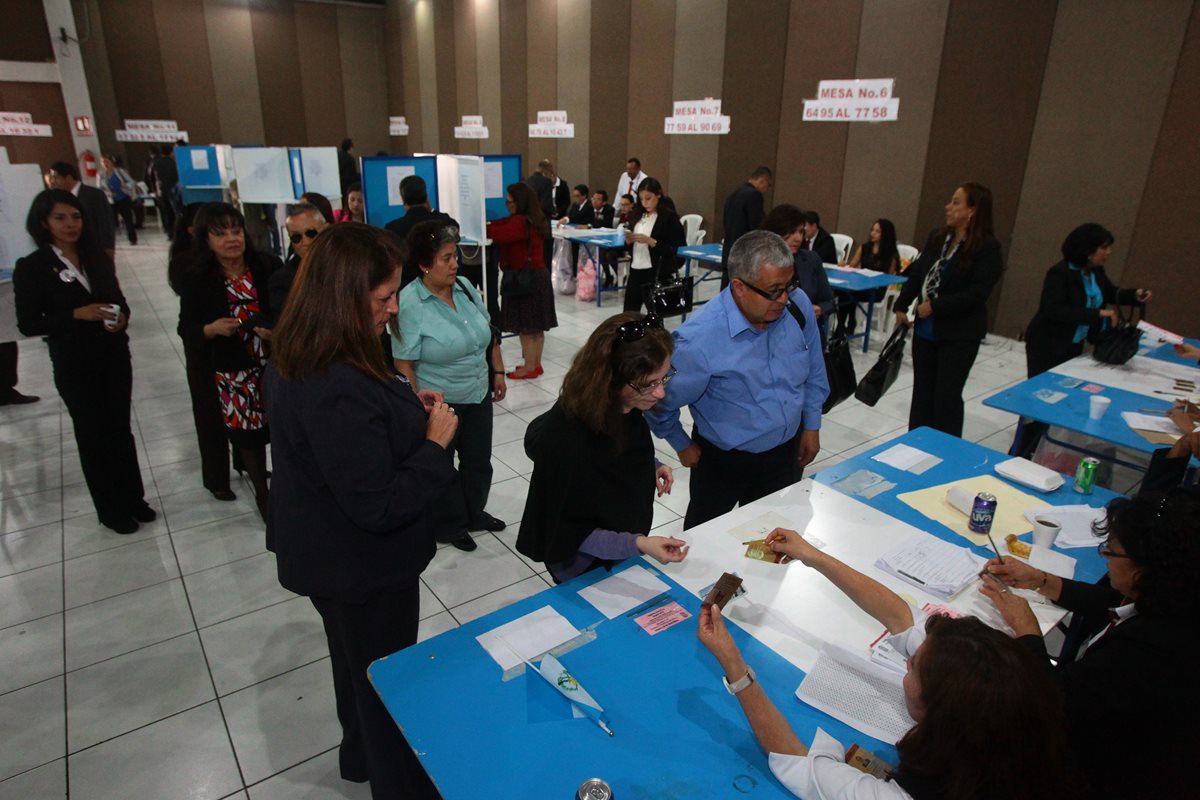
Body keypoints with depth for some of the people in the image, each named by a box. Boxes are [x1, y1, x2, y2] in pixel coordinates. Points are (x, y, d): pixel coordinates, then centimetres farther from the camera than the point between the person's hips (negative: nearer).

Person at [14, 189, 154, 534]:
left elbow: (119, 299, 13)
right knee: (92, 436, 9)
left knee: (121, 430, 14)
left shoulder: (97, 257, 4)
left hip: (115, 358, 4)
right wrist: (77, 314, -21)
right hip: (75, 367, -4)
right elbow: (27, 324, -9)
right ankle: (111, 509, 23)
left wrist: (122, 317, -9)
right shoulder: (31, 268, -9)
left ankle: (134, 498, 29)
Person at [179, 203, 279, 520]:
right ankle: (262, 494, 36)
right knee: (248, 434, 14)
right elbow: (187, 329, 2)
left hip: (277, 364, -1)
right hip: (235, 373, 1)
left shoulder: (269, 267, -8)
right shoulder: (197, 281, -5)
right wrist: (212, 329, -18)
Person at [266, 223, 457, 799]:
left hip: (329, 553, 9)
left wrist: (404, 407, 1)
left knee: (357, 661, 30)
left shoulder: (295, 359, -4)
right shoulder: (340, 391, -36)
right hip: (362, 567, -9)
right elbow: (380, 507, -32)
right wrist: (435, 443, -22)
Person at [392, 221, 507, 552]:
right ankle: (449, 525, 34)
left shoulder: (464, 286, -2)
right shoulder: (409, 303, -21)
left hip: (478, 395, 6)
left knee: (479, 459, 20)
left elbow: (488, 334, 10)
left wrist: (498, 372, 11)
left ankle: (475, 513, 42)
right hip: (439, 403, -6)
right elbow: (403, 364, -20)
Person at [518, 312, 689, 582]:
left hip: (626, 544, 7)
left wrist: (652, 466, -10)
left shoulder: (626, 406, -16)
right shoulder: (564, 437, -37)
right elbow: (570, 534, -26)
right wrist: (637, 544, -36)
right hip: (586, 565, -7)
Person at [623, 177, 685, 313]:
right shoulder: (637, 215, 10)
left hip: (656, 274, -6)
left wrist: (650, 241, -21)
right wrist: (628, 240, -4)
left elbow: (674, 249, -13)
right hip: (635, 270, 6)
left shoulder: (670, 217, -7)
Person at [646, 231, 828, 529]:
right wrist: (683, 446, -1)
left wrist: (812, 426, 8)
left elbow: (813, 371, 4)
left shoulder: (798, 305, -14)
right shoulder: (699, 339, -30)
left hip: (788, 451, 4)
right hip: (724, 460, -4)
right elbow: (660, 400, -15)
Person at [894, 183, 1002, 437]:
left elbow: (976, 293, -20)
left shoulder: (987, 247, -14)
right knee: (922, 390, 15)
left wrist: (935, 306, -20)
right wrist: (901, 306, 4)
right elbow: (916, 274, 10)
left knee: (947, 396, 2)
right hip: (925, 329, 6)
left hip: (959, 335, -6)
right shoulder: (937, 237, 5)